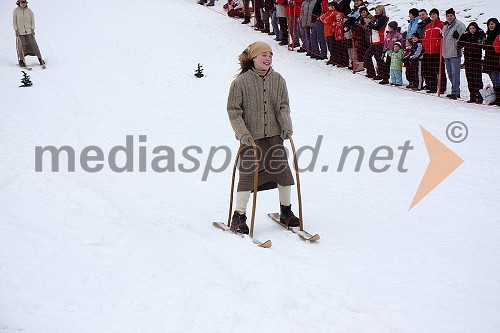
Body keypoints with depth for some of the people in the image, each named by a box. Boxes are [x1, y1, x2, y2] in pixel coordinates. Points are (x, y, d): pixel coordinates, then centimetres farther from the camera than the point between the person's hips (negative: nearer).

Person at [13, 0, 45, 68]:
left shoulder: (29, 11, 0)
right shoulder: (16, 11, -2)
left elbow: (32, 21, 4)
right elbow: (14, 21, 0)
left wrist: (32, 29, -4)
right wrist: (16, 30, -6)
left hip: (29, 31, 1)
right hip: (20, 32, -1)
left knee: (33, 45, -3)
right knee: (21, 46, 2)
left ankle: (40, 59, 3)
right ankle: (21, 60, 17)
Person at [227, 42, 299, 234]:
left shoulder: (278, 80, 4)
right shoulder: (241, 82, -8)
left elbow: (283, 107, 6)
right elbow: (233, 111, -6)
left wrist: (287, 127, -10)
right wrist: (243, 133, -15)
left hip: (274, 135, 4)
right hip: (251, 138, -4)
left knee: (283, 173, 5)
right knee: (248, 175, -5)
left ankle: (286, 212, 25)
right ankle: (238, 218, 9)